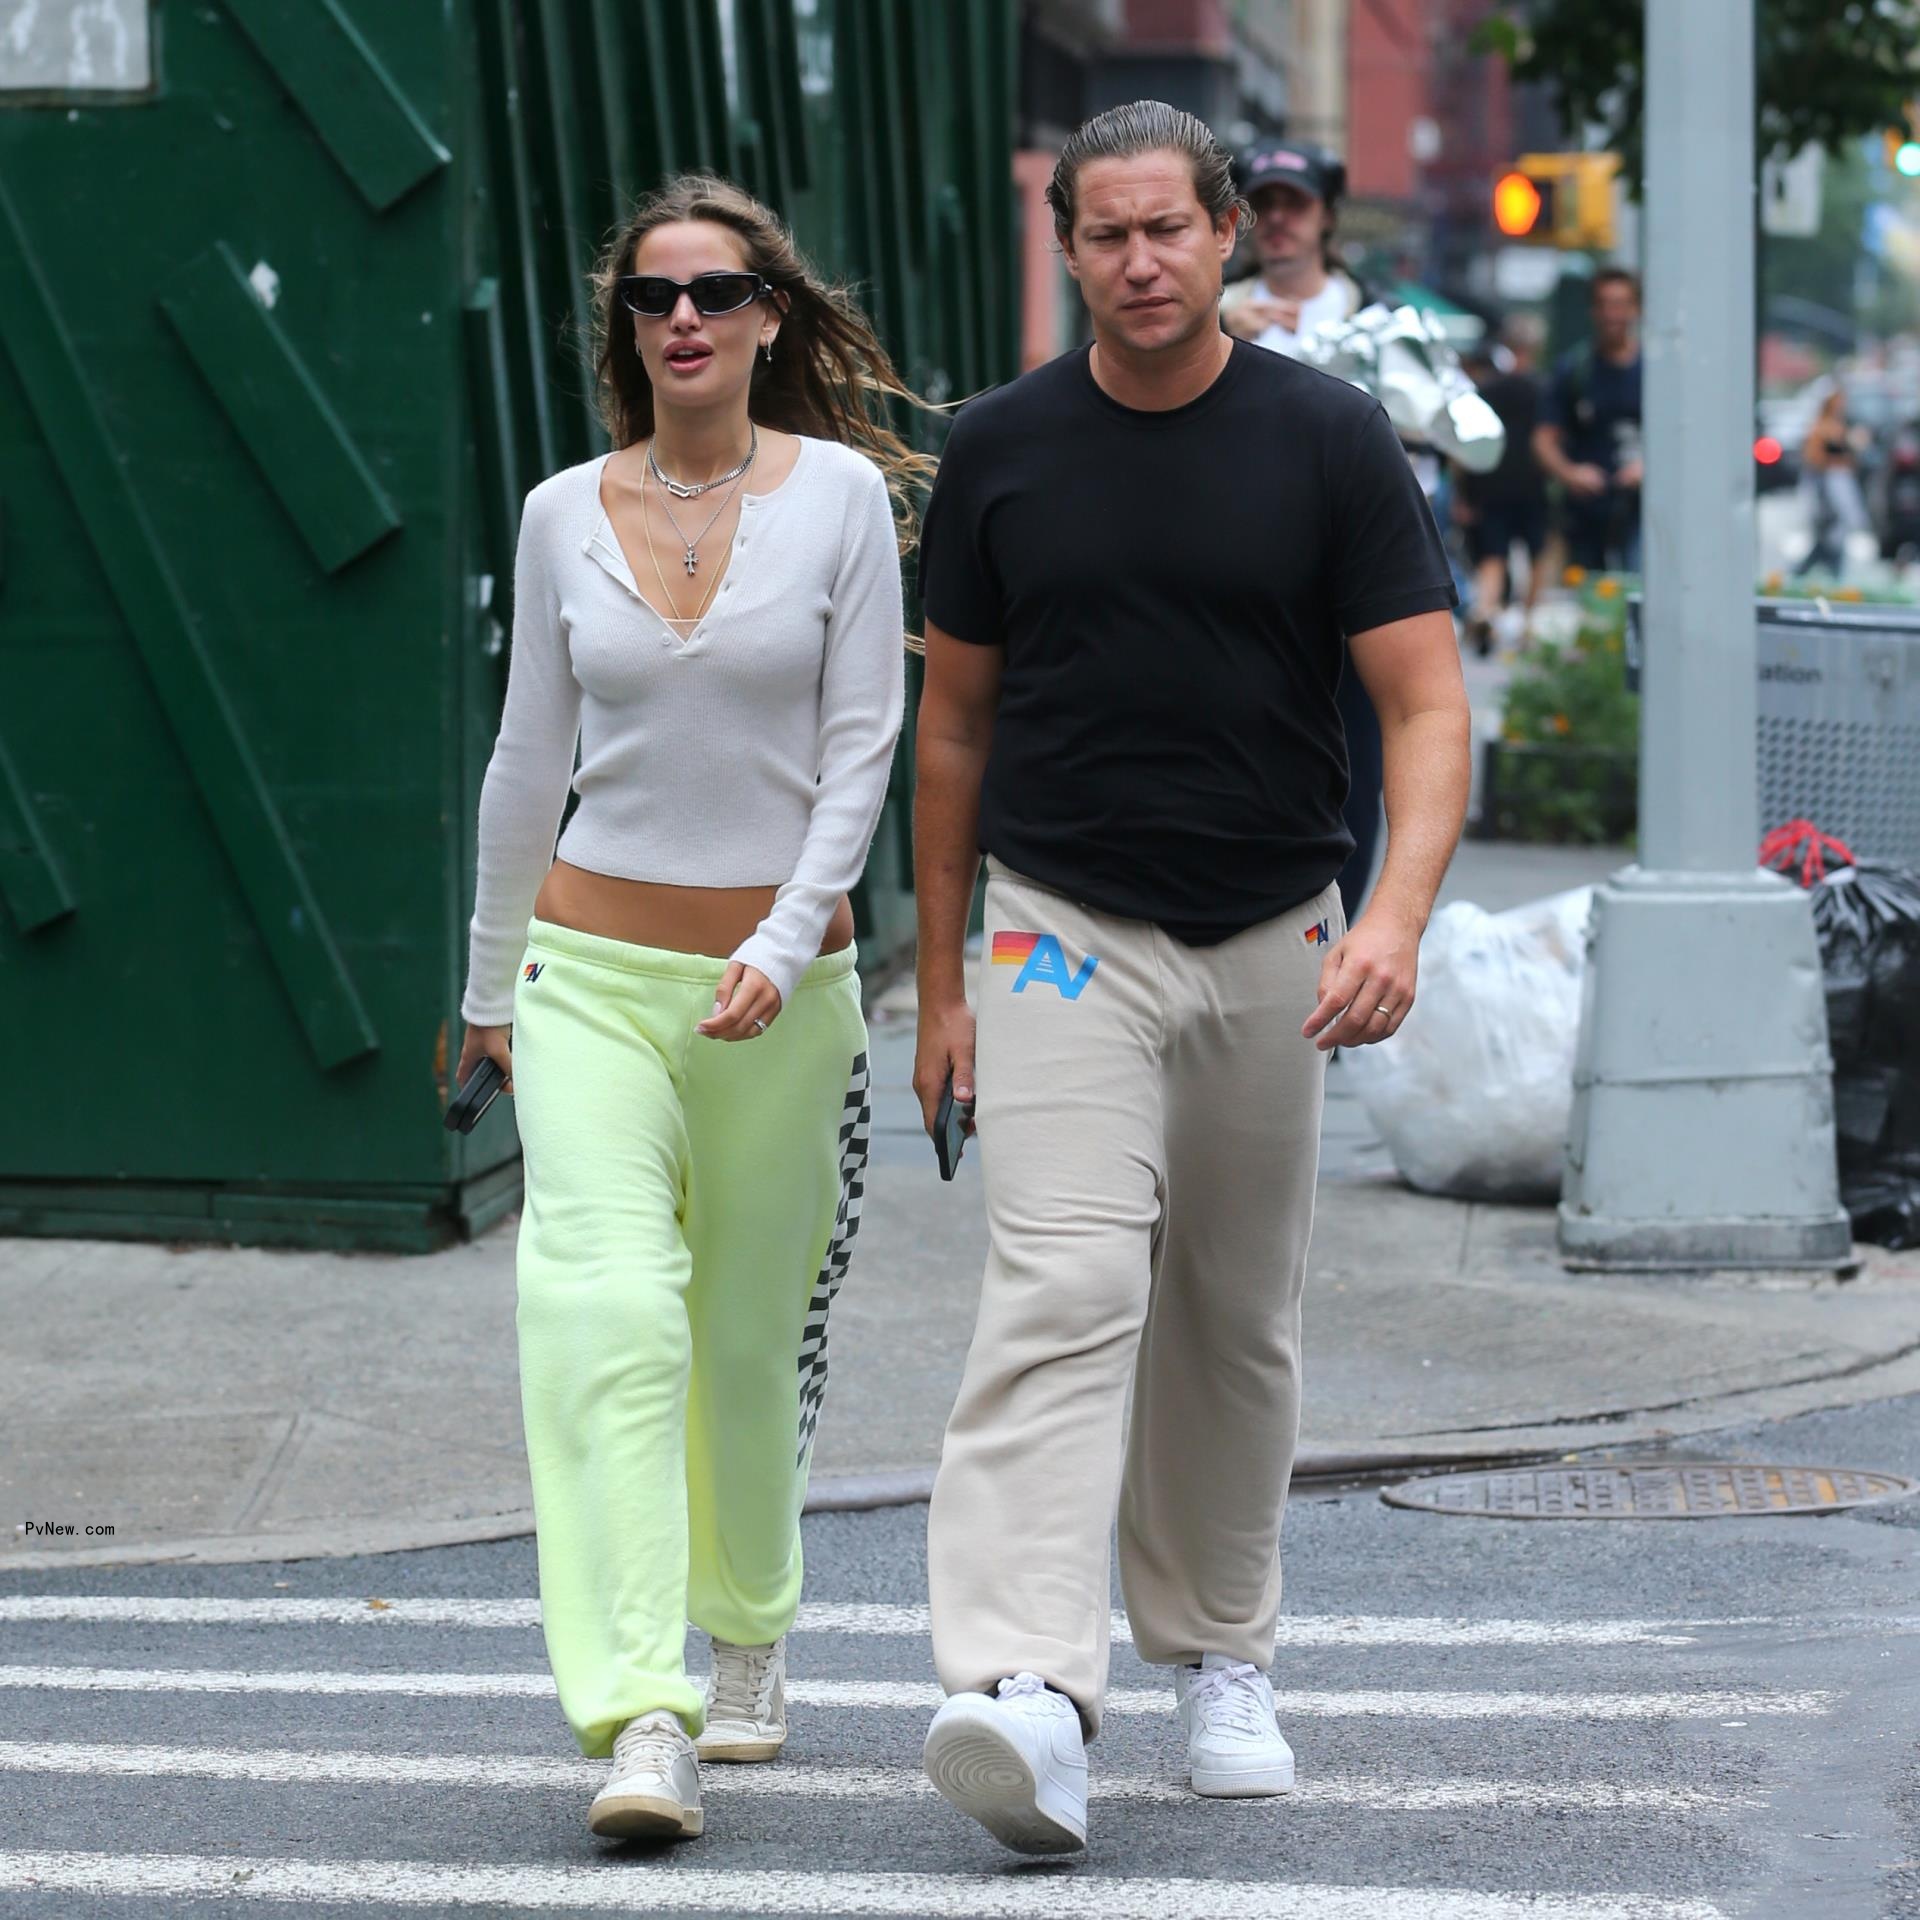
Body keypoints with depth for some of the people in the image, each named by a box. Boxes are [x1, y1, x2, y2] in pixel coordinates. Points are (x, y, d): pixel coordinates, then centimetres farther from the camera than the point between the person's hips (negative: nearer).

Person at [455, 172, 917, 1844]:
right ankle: (644, 1721, -24)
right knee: (603, 1310, -18)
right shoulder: (565, 515, 5)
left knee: (749, 1337, 11)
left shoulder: (838, 495, -1)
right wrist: (492, 981, 19)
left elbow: (860, 750, -4)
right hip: (593, 966, 1)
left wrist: (784, 950, -15)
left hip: (779, 979, 0)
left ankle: (750, 1632, 39)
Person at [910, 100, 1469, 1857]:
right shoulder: (1003, 450, 0)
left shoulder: (1330, 441, -5)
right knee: (1063, 1295, -17)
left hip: (1269, 944, 1)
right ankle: (1028, 1699, -29)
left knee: (1238, 1322, 12)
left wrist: (1396, 917, -26)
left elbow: (1427, 705, -9)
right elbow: (954, 722, 9)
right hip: (1064, 935, -1)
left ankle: (1218, 1657, 30)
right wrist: (939, 982, 8)